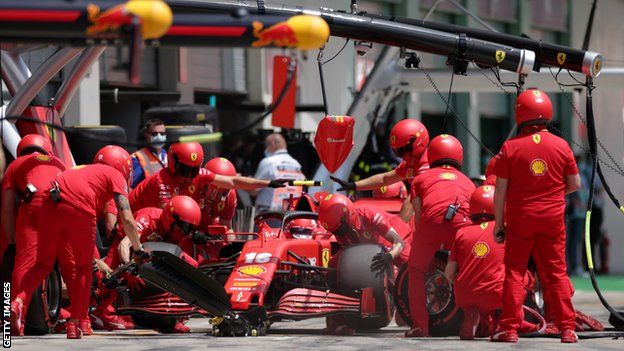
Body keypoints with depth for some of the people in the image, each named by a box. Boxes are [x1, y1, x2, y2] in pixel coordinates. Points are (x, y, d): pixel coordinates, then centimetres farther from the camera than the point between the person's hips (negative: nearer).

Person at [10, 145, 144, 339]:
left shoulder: (85, 170, 38)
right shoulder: (116, 176, 20)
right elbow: (126, 218, 7)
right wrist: (139, 249, 22)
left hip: (50, 205, 5)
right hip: (78, 208, -5)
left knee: (43, 264, 17)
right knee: (84, 267, 14)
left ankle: (19, 301, -7)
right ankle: (76, 323, 15)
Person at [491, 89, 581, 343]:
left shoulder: (510, 147, -9)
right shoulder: (561, 146, -3)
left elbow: (500, 190, -6)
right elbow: (575, 185, 4)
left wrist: (499, 223, 2)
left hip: (520, 218, -2)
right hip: (553, 218, 2)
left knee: (514, 272, 6)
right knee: (556, 273, 8)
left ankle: (510, 329, 4)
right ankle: (567, 329, 6)